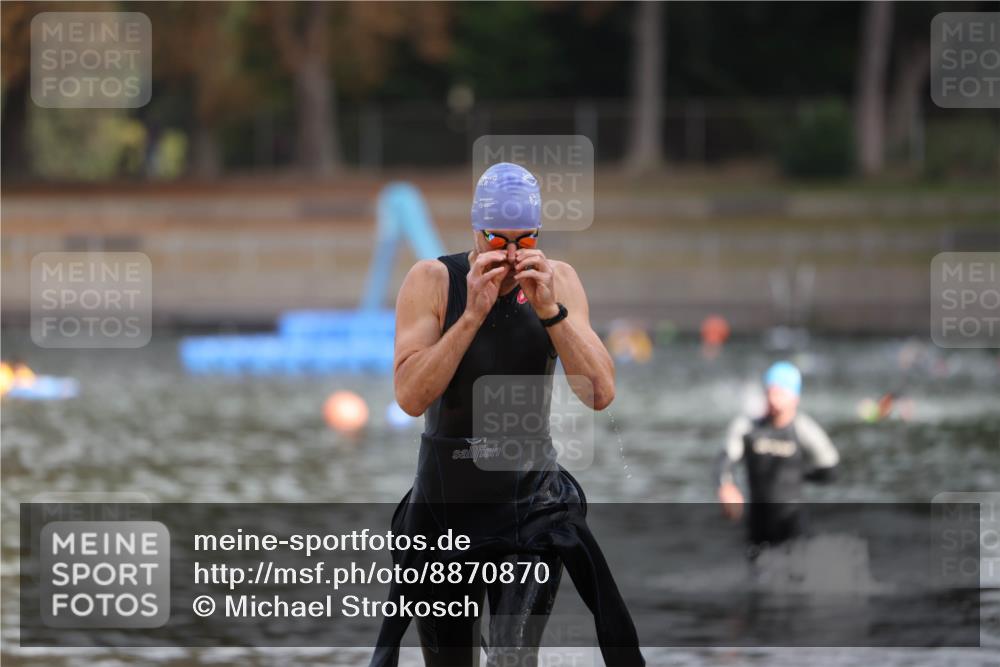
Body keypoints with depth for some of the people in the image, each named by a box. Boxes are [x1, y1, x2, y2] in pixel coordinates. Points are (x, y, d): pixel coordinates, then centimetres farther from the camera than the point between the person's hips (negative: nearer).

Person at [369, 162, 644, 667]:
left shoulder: (557, 281, -4)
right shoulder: (432, 281, -9)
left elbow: (601, 395, -12)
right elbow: (410, 397, -20)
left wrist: (550, 310, -23)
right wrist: (473, 314, -27)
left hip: (531, 500, 0)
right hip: (444, 500, 1)